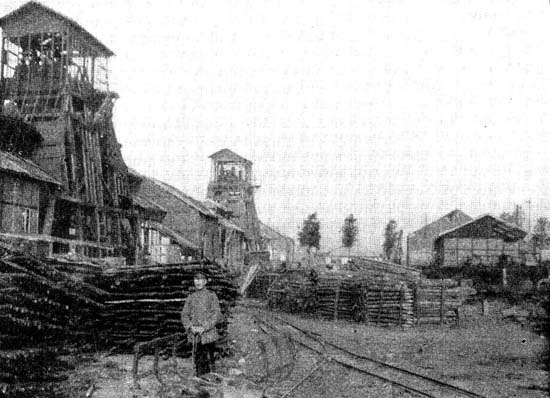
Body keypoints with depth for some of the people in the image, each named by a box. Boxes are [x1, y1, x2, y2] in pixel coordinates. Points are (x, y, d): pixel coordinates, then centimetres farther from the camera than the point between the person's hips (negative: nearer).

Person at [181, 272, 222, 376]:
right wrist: (190, 327, -7)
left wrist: (204, 328, -14)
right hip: (194, 335, 3)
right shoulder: (190, 297, 13)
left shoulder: (211, 295, 1)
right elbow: (184, 315, 10)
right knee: (198, 361, 7)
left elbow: (217, 315, -6)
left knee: (208, 360, -4)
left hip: (208, 334, -3)